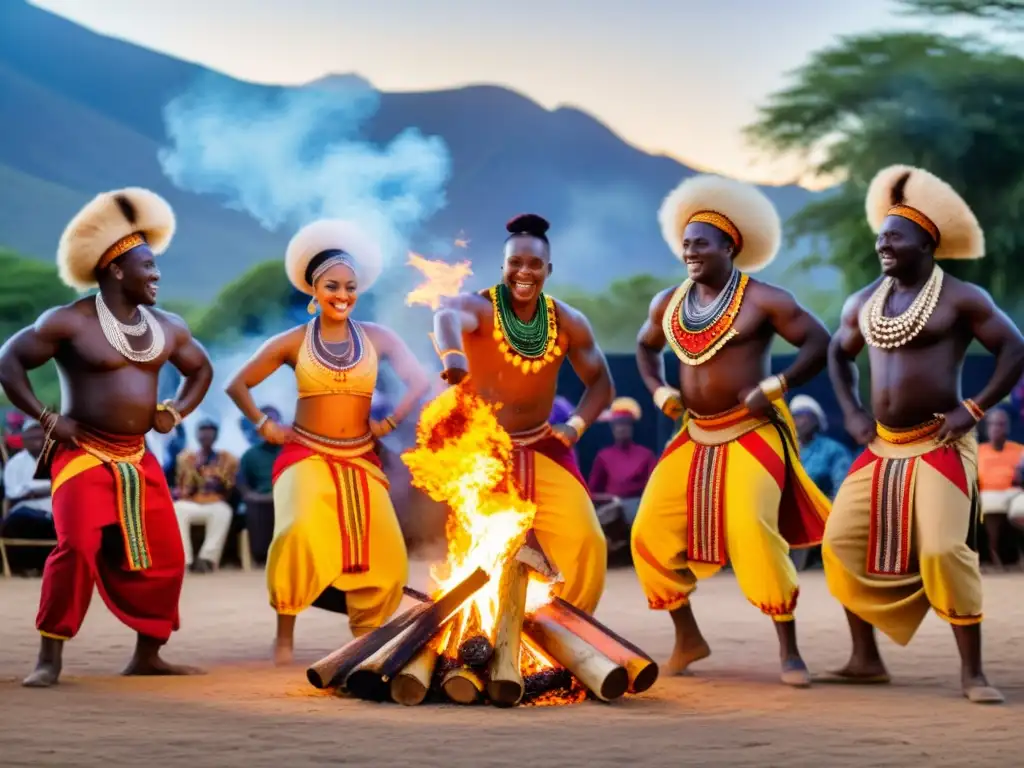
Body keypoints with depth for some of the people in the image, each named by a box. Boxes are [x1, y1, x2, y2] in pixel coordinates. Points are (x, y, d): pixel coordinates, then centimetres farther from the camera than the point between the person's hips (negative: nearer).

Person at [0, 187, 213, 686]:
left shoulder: (167, 327, 9)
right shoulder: (69, 322, -10)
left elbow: (201, 369, 25)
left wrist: (175, 411, 9)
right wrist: (45, 418, -12)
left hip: (138, 460, 6)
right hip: (83, 456, -6)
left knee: (164, 556, 4)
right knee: (77, 547, -21)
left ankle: (147, 656, 18)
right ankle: (50, 658, -12)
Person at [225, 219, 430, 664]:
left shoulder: (377, 339, 3)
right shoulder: (293, 342, 1)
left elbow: (420, 381, 6)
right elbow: (238, 385, 7)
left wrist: (391, 421, 2)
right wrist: (264, 427, 1)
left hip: (361, 461, 2)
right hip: (306, 456, -2)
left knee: (384, 554, -7)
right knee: (301, 533, -28)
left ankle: (365, 639, 13)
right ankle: (285, 634, -14)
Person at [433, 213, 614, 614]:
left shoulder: (568, 322, -4)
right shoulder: (478, 307, -17)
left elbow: (600, 381, 9)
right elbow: (448, 317, -43)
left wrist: (576, 425, -10)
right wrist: (452, 355, -67)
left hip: (542, 449, 4)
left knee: (584, 540, -4)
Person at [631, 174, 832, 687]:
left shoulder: (762, 299, -9)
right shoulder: (668, 304, 8)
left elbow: (819, 343, -9)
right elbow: (646, 347, 27)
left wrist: (774, 387, -17)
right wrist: (659, 392, 9)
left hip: (752, 435, -6)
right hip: (694, 438, 6)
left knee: (752, 531, -23)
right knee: (651, 531, -3)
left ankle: (789, 650, -11)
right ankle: (687, 638, 15)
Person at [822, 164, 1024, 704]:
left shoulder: (960, 299, -7)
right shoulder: (863, 303, 10)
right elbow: (838, 354, 27)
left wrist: (975, 409, -13)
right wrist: (851, 413, 13)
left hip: (939, 448, -6)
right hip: (881, 449, 6)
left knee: (944, 551, -17)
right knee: (843, 543, 1)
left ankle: (972, 672, -7)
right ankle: (866, 660, 14)